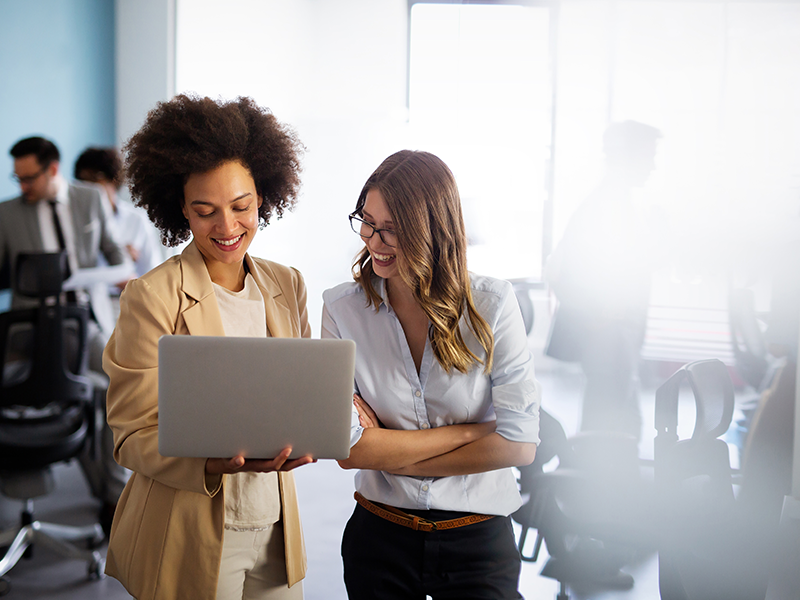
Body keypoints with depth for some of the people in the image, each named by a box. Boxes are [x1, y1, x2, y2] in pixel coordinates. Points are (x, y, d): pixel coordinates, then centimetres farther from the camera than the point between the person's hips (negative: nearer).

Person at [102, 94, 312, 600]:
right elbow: (133, 438, -10)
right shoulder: (151, 298, -11)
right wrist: (218, 462, -27)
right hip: (189, 540, -4)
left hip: (276, 530, 5)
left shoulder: (287, 286, 4)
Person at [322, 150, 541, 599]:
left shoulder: (492, 305, -10)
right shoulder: (344, 309, -8)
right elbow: (348, 450, -14)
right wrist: (473, 430, -14)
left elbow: (519, 444, -14)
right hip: (380, 539, 1)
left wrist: (391, 455, -12)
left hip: (479, 543, -1)